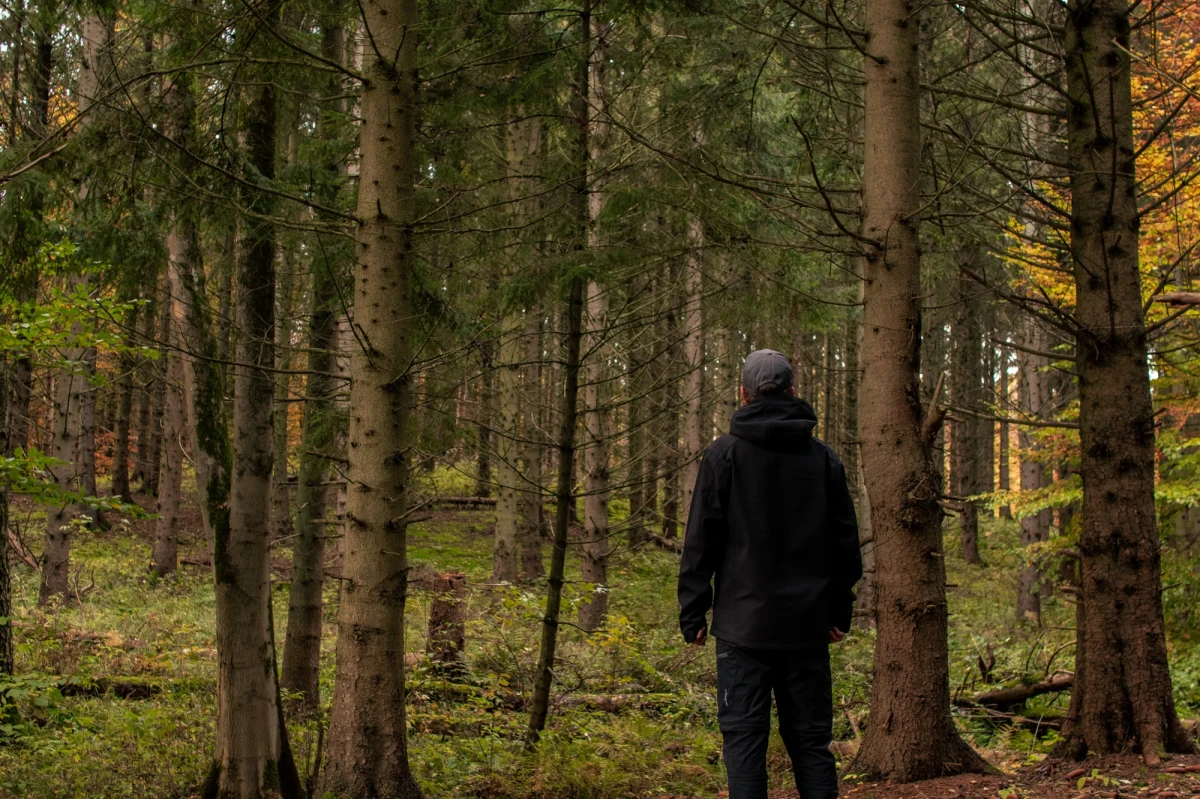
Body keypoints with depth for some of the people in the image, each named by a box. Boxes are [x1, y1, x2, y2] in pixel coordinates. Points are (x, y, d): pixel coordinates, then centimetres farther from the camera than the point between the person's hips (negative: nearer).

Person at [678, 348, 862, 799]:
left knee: (744, 739, -1)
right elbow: (845, 542, 11)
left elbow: (701, 541, -4)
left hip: (744, 625, -3)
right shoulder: (823, 459, 7)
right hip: (807, 626, 3)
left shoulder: (723, 455, -3)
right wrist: (839, 610, 17)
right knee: (811, 739, 9)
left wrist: (693, 613, 1)